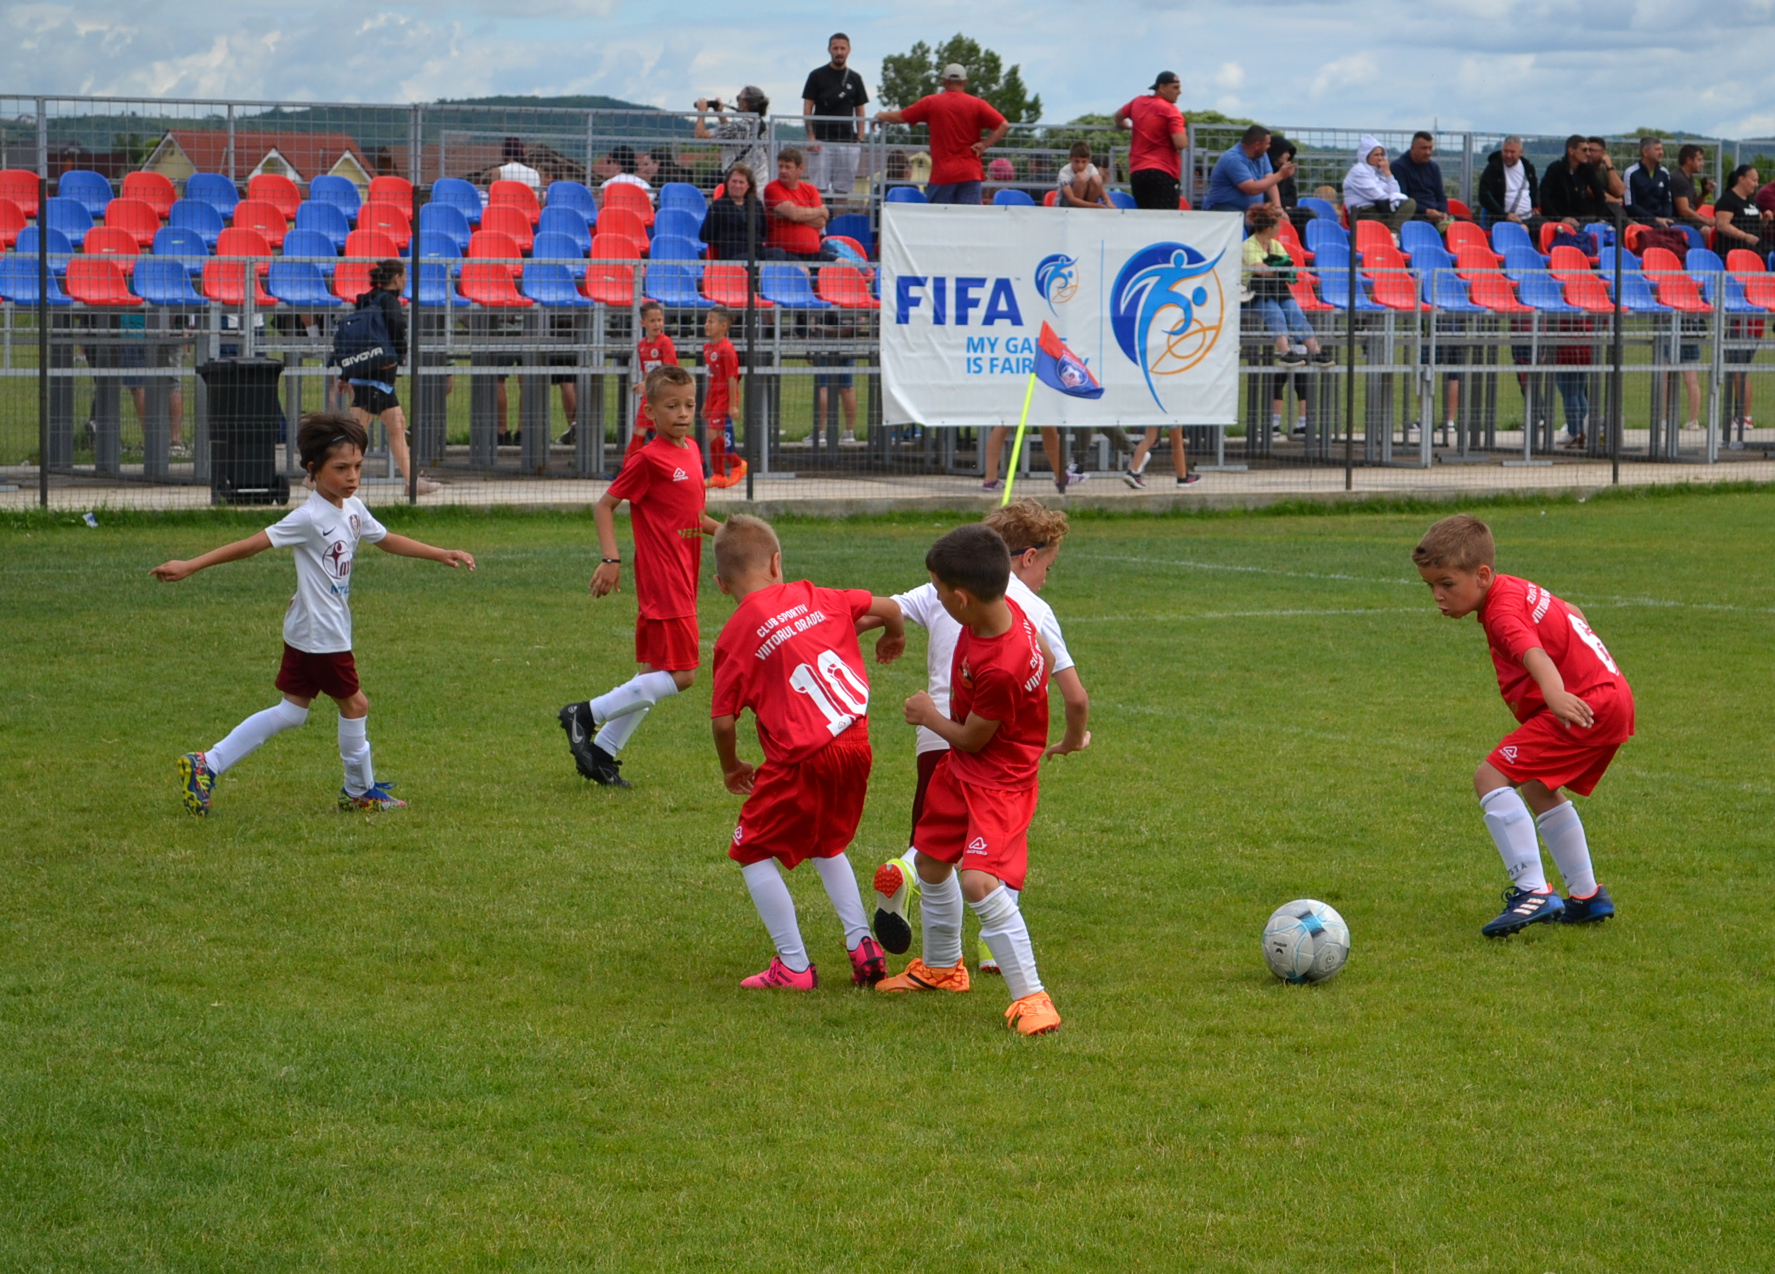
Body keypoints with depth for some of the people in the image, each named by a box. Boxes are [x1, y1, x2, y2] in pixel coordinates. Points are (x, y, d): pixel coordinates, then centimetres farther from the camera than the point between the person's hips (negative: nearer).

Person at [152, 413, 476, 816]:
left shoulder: (353, 510, 6)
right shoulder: (309, 518, -21)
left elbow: (386, 540, 22)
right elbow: (252, 544, -23)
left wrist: (442, 554, 21)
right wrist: (190, 567, -26)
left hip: (319, 634, 9)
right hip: (320, 635, -9)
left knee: (291, 712, 12)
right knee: (354, 704, 6)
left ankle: (206, 767, 11)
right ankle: (360, 791, 26)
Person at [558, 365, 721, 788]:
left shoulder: (692, 450, 12)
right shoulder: (649, 459, -13)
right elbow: (604, 505, -10)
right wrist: (611, 559, -19)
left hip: (681, 582, 9)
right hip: (662, 582, -9)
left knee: (654, 674, 12)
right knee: (680, 676, -11)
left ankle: (601, 752, 18)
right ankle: (586, 715, -3)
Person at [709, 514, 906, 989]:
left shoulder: (735, 635, -5)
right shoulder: (815, 598, 8)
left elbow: (723, 719, -4)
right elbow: (887, 607, 18)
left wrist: (731, 768, 16)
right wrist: (895, 637, 42)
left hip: (802, 760, -6)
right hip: (856, 747, 6)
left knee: (754, 851, 11)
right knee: (828, 845, 29)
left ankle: (793, 965, 7)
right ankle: (863, 945, 19)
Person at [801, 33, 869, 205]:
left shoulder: (854, 79, 12)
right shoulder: (817, 76, 4)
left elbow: (860, 111, 14)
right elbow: (807, 108, 2)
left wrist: (860, 140, 3)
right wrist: (811, 137, -9)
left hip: (848, 142, 3)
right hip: (822, 141, -3)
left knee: (843, 190, 3)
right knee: (818, 188, -8)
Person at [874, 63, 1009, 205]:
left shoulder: (931, 103, 2)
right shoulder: (977, 104, 1)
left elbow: (900, 117, 10)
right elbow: (1004, 126, -8)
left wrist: (881, 116, 28)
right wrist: (985, 144, -5)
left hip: (942, 174, 0)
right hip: (970, 174, 0)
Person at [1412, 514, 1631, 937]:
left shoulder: (1502, 612, -16)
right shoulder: (1518, 589, 16)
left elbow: (1534, 653, -37)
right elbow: (1571, 614, 33)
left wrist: (1556, 694, -56)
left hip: (1587, 705, -11)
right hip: (1614, 699, 11)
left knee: (1491, 777, -16)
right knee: (1538, 789, 29)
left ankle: (1534, 892, -24)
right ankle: (1587, 897, 35)